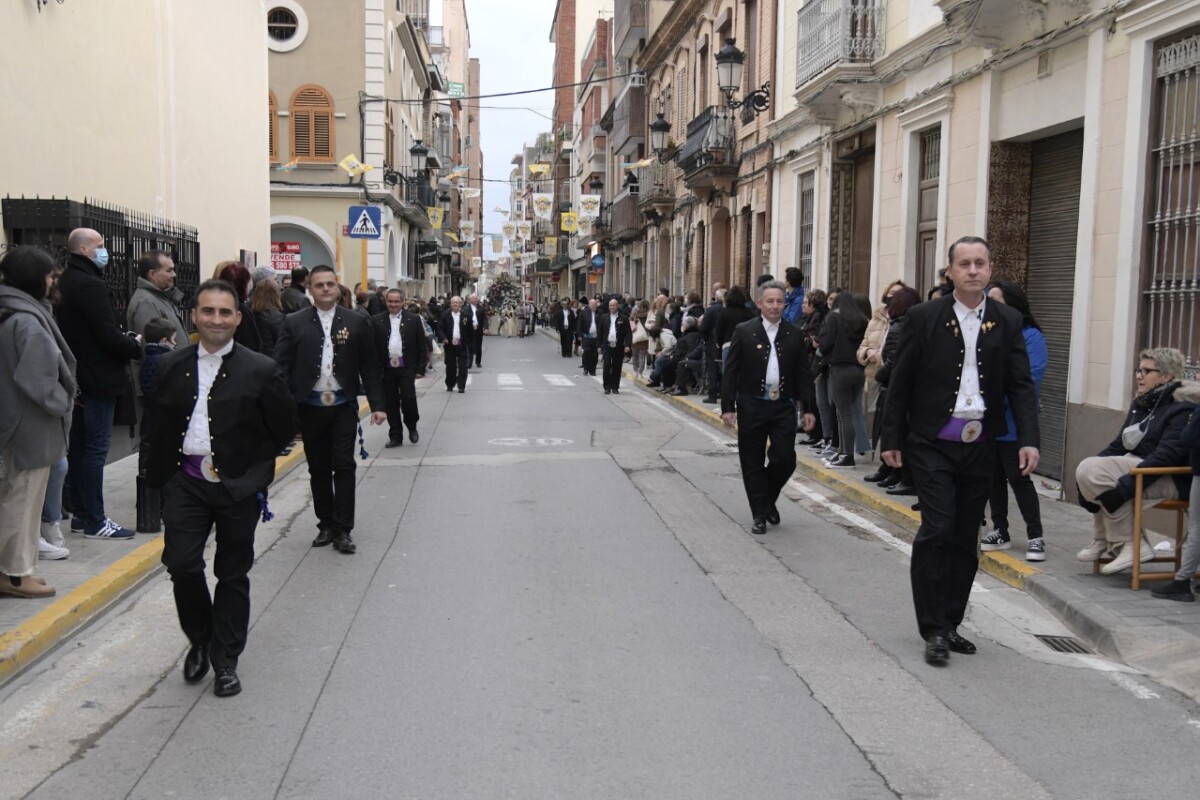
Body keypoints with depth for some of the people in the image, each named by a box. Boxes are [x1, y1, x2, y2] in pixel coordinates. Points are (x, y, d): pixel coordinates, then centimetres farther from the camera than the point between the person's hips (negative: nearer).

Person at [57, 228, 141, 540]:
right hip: (98, 378, -10)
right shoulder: (91, 285, -17)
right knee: (95, 448, -4)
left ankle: (80, 514, 22)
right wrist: (135, 346, -4)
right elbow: (108, 336, -22)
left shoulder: (65, 282, 12)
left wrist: (125, 338, 7)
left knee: (78, 446, 13)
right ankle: (95, 521, 1)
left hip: (76, 377, 10)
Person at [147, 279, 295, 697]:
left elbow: (282, 429, 1)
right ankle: (200, 640, 24)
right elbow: (160, 427, 11)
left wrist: (251, 468, 0)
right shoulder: (171, 366, 5)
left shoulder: (260, 370, -5)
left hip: (238, 487, -2)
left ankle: (225, 661, 22)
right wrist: (161, 479, 7)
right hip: (186, 482, 2)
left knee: (233, 574, 7)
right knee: (181, 563, -4)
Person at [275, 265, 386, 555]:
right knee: (318, 469, 10)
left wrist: (377, 404, -2)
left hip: (343, 406, -1)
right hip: (310, 407, 1)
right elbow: (282, 367, -3)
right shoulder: (294, 323, 1)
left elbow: (369, 366, 3)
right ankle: (326, 524, 22)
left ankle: (342, 529, 3)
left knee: (344, 466, -3)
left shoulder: (356, 322, 2)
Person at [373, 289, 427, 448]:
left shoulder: (414, 319, 1)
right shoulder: (377, 320, 3)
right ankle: (396, 436, 15)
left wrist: (420, 369, -3)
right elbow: (373, 347, 2)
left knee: (408, 398, -12)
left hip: (407, 368, -2)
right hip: (386, 369, 2)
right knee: (390, 403, 5)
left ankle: (412, 427, 15)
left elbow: (422, 347, 2)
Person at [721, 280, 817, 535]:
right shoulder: (744, 332, -1)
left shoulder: (794, 335, 5)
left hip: (783, 407, 2)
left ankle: (768, 499, 25)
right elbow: (730, 372, -2)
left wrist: (808, 408, 2)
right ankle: (760, 514, 16)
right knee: (753, 464, 4)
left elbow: (803, 375, 7)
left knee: (785, 459, -3)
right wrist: (728, 406, -7)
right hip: (752, 406, -1)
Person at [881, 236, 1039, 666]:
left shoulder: (1007, 321, 5)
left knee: (966, 539, 10)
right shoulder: (924, 317, -3)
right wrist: (892, 439, 0)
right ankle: (934, 629, 1)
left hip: (980, 446, 3)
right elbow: (900, 383, 0)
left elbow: (1021, 385, 4)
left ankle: (950, 623, 22)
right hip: (932, 442, -3)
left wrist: (1028, 439, -8)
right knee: (937, 530, -10)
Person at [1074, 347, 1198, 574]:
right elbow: (1119, 444, 17)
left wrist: (1124, 485, -30)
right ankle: (1105, 541, 2)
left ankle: (1131, 544, -15)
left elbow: (1166, 456, -25)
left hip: (1171, 481, -10)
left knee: (1093, 471, -22)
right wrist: (1091, 464, 1)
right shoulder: (1142, 403, 14)